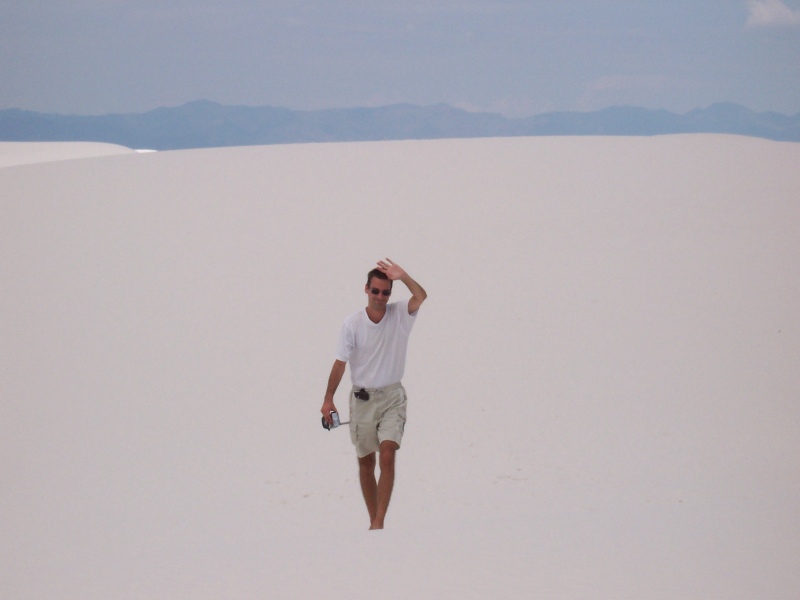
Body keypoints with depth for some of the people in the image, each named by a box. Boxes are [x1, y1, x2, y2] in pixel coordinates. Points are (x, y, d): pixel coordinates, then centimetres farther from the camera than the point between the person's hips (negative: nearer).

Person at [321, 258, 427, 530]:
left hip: (392, 397, -1)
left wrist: (403, 276, -35)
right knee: (366, 462, 9)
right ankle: (373, 521, 21)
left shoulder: (400, 314, -4)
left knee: (387, 456, -16)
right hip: (362, 398, 1)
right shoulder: (353, 323, -6)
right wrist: (328, 399, -7)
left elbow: (421, 298, -22)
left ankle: (379, 522, -18)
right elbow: (340, 363, -4)